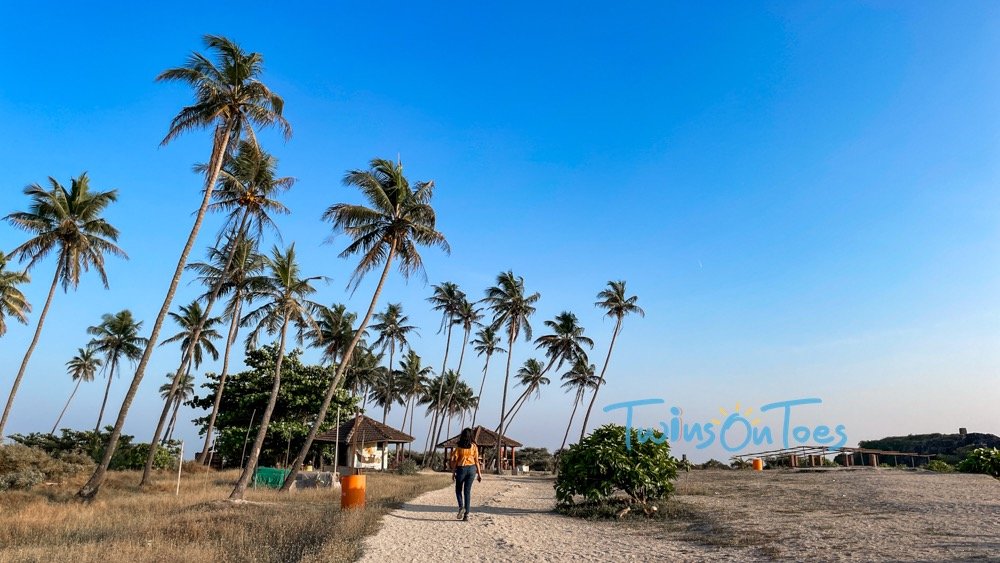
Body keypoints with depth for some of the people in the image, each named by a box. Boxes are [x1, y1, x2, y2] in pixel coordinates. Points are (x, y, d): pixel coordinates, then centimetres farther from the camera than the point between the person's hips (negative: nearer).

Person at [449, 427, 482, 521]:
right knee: (467, 491, 7)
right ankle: (466, 514, 4)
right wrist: (479, 473, 5)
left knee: (458, 490, 15)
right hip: (471, 468, 2)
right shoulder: (473, 446, 0)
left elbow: (455, 460, -4)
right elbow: (477, 461, 0)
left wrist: (453, 472, 4)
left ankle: (461, 507, -8)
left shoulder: (459, 446, -4)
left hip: (461, 468, -2)